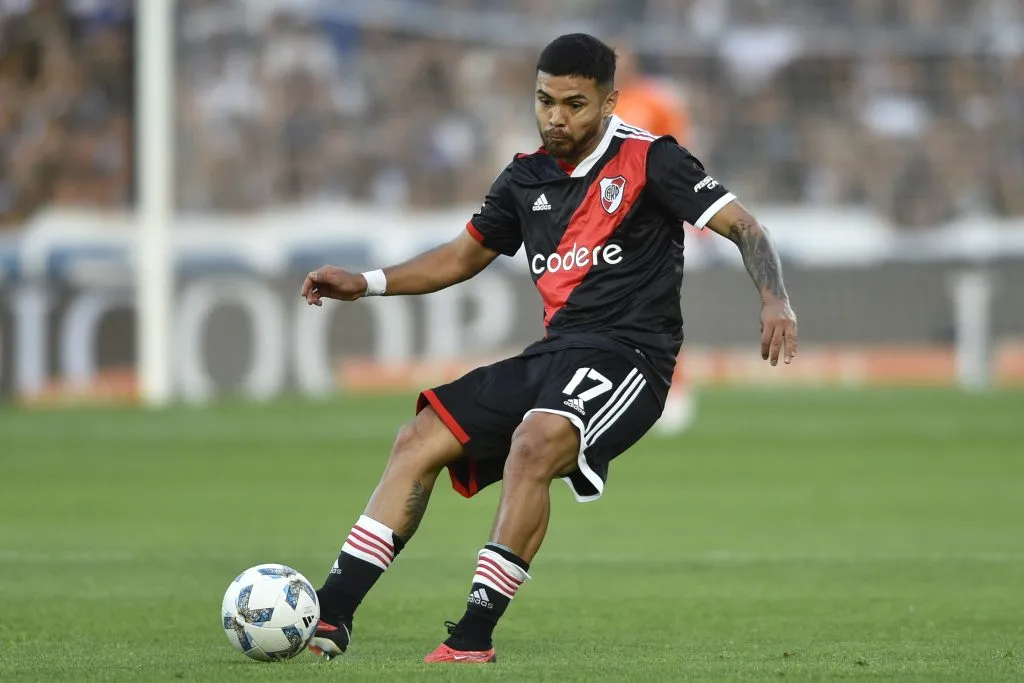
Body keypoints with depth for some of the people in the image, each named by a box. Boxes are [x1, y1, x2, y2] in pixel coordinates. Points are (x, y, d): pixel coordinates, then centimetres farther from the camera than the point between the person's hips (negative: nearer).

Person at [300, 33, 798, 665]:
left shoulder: (648, 161, -4)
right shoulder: (528, 178, 14)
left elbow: (742, 227, -7)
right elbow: (465, 255, 27)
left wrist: (776, 301, -24)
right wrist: (367, 283, 16)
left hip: (628, 353, -7)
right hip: (555, 352, 7)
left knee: (534, 442, -33)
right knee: (420, 442, -2)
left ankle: (475, 636, -30)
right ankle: (330, 617, -3)